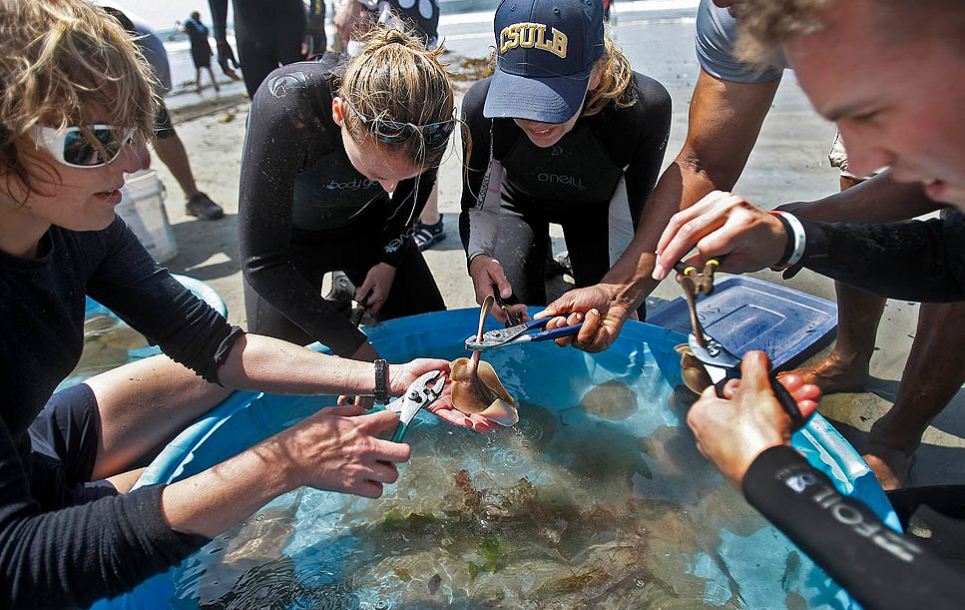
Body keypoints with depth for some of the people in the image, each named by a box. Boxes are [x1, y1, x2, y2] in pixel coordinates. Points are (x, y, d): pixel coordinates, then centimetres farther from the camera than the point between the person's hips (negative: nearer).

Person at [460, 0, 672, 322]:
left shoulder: (645, 106, -38)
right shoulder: (482, 103, -35)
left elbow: (629, 222, -25)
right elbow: (479, 207, -22)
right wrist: (478, 257, -42)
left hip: (596, 208, 0)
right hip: (520, 202, 0)